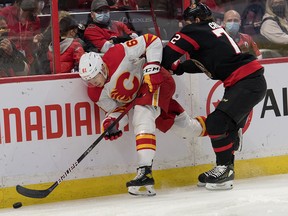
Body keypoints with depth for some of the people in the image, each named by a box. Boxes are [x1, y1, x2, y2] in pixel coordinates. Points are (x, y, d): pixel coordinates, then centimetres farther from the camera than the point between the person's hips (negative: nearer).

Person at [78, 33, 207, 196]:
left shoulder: (118, 55, -31)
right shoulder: (96, 93, -14)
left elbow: (152, 41, -23)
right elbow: (119, 109, -6)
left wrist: (152, 67, -29)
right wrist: (112, 122, -26)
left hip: (156, 80, -7)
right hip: (137, 95, 7)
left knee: (142, 115, -31)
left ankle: (145, 172, -37)